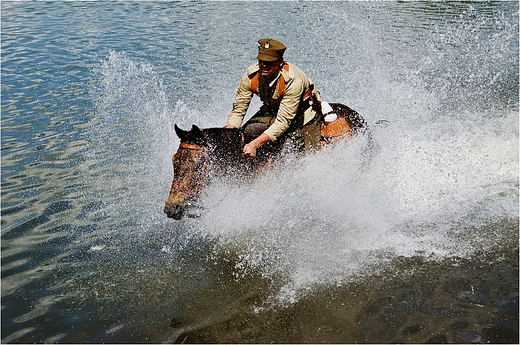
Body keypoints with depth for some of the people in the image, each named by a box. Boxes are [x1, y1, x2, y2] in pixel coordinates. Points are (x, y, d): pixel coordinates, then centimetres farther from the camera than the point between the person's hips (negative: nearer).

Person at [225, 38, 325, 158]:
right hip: (271, 111, 4)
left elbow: (283, 121, -37)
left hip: (302, 116, -4)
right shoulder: (251, 75, -21)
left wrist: (256, 143, -46)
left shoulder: (293, 81, -35)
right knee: (246, 132, -18)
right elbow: (238, 110, -15)